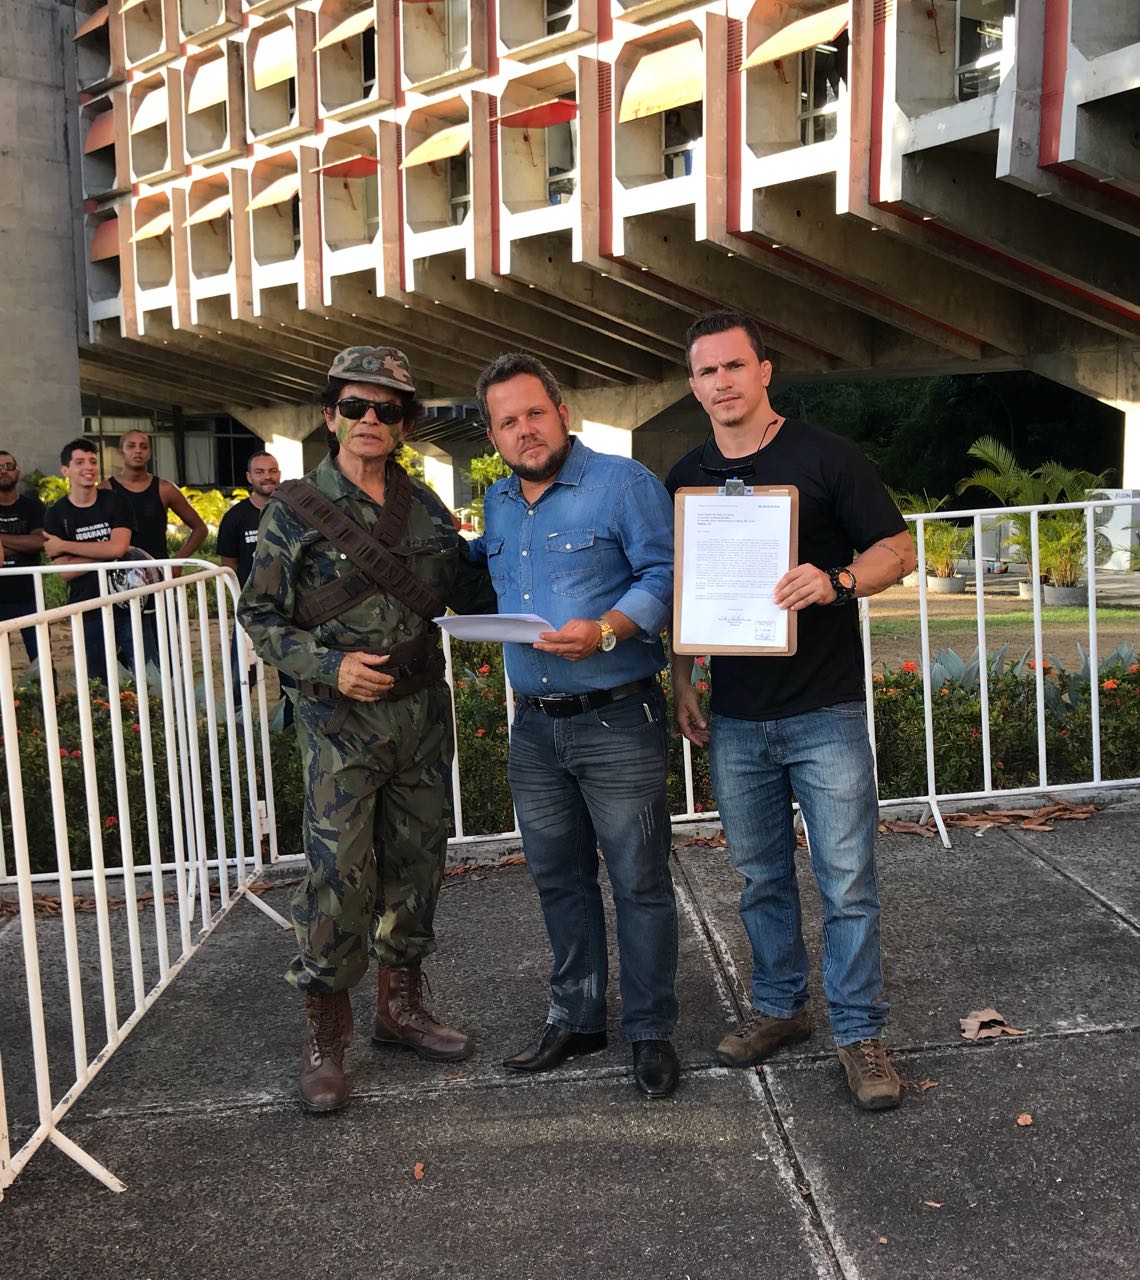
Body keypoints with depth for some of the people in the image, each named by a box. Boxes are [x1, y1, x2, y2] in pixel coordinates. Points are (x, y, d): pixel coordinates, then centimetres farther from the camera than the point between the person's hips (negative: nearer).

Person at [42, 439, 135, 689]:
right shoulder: (56, 514, 2)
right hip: (89, 614, 1)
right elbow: (65, 570, -6)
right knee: (99, 685, 7)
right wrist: (106, 553, -12)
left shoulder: (114, 502, 2)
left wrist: (64, 545, -8)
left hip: (128, 604, 0)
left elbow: (118, 547, -14)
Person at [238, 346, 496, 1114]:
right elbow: (260, 616, -2)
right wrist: (330, 665, -16)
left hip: (423, 715, 4)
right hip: (341, 724, -4)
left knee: (416, 865, 12)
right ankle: (325, 1035, 13)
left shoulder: (427, 509, 7)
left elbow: (471, 595, 11)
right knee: (340, 878, -5)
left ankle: (401, 1006, 30)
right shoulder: (296, 511, -3)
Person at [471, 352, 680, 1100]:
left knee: (639, 882, 3)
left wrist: (607, 630, -28)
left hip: (618, 721, -6)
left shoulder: (624, 484, -7)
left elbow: (665, 576, -14)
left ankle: (651, 1032, 19)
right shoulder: (498, 504, 13)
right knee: (559, 880, 16)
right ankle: (577, 1018, 32)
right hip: (535, 725, 7)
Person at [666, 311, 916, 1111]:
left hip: (825, 712, -4)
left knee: (848, 881, 0)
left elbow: (898, 549, -2)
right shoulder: (686, 480, 9)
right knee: (761, 878, 15)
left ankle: (860, 1032, 15)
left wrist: (836, 581, -22)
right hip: (736, 719, 4)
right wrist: (682, 683, 9)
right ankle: (780, 1007, 32)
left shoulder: (823, 456, -3)